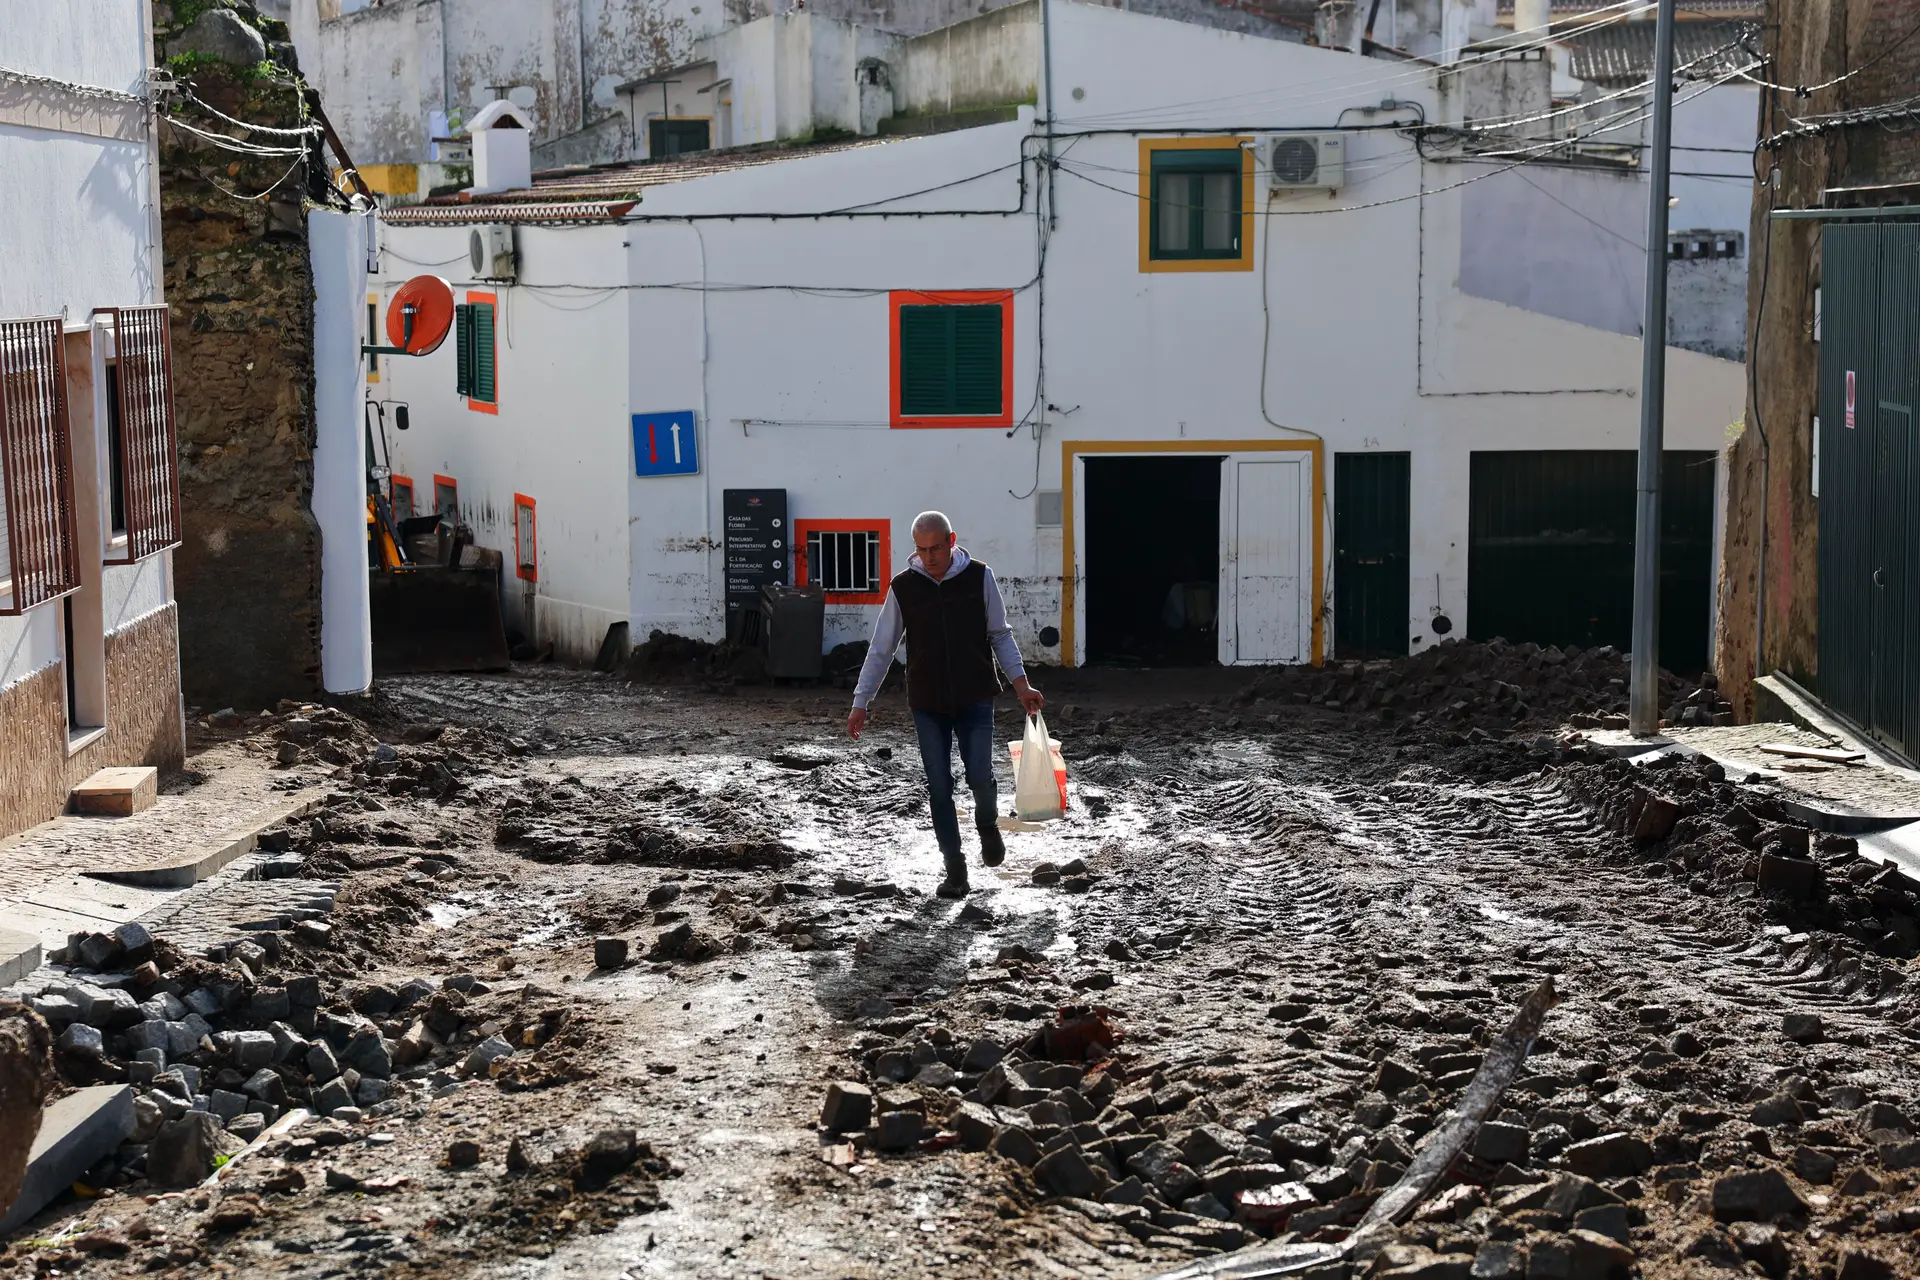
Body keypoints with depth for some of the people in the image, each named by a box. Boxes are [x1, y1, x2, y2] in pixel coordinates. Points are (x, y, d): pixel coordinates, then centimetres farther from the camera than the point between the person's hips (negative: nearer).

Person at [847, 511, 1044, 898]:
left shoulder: (979, 578, -3)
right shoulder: (903, 587, -2)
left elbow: (1000, 635, 5)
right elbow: (881, 649, 4)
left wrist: (1021, 684, -4)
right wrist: (860, 702, 0)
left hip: (975, 699, -1)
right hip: (928, 705, 1)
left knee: (980, 776, -9)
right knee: (939, 787, -1)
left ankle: (987, 823, 26)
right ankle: (955, 871, 9)